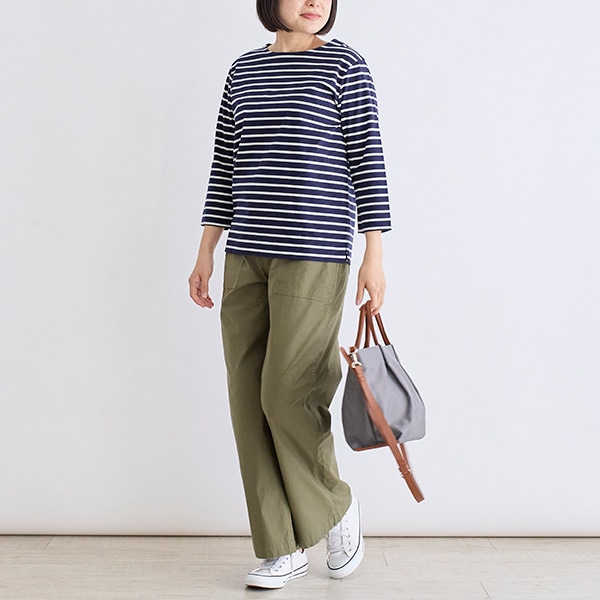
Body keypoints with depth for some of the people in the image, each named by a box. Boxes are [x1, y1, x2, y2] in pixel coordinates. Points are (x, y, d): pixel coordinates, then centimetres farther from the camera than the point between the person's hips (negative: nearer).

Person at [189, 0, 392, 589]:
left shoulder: (344, 64, 3)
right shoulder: (244, 70, 17)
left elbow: (367, 160, -3)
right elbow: (225, 168, 16)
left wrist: (375, 256, -10)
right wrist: (205, 254, 11)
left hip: (314, 253, -5)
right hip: (246, 258, 6)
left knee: (287, 395, -8)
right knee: (249, 401, 4)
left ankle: (338, 506, 22)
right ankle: (284, 548, 18)